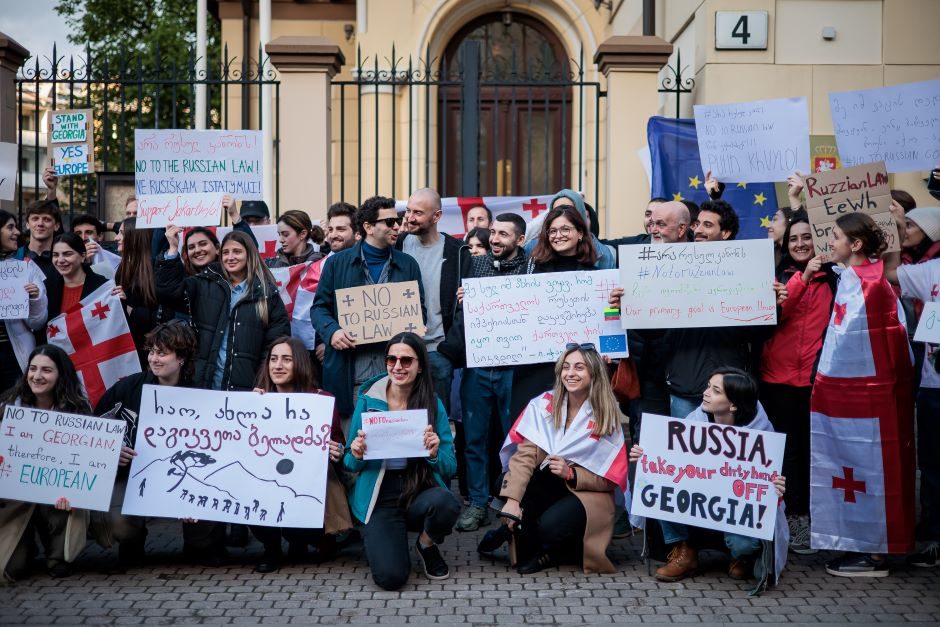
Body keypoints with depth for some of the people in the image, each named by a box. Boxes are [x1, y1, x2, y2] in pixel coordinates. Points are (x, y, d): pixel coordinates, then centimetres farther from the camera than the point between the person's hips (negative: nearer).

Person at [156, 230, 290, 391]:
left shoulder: (266, 292, 4)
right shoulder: (205, 284, 11)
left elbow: (278, 340, 3)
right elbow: (167, 289, -1)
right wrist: (172, 249, -8)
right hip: (205, 382, 2)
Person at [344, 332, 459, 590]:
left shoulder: (433, 404, -1)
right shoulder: (367, 401, -1)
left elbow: (450, 467, 0)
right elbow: (350, 463, 6)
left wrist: (435, 453, -21)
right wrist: (356, 456, -18)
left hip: (420, 491, 1)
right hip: (379, 498, -1)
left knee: (445, 503, -35)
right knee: (390, 576, -23)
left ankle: (427, 545, 1)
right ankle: (379, 540, 16)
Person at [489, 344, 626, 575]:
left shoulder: (607, 417, -7)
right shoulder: (543, 404, -4)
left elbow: (609, 479, -5)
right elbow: (525, 455, -12)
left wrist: (571, 474, -21)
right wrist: (512, 499, -25)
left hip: (588, 492, -3)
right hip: (547, 484, 3)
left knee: (550, 526, -32)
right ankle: (529, 550, -3)